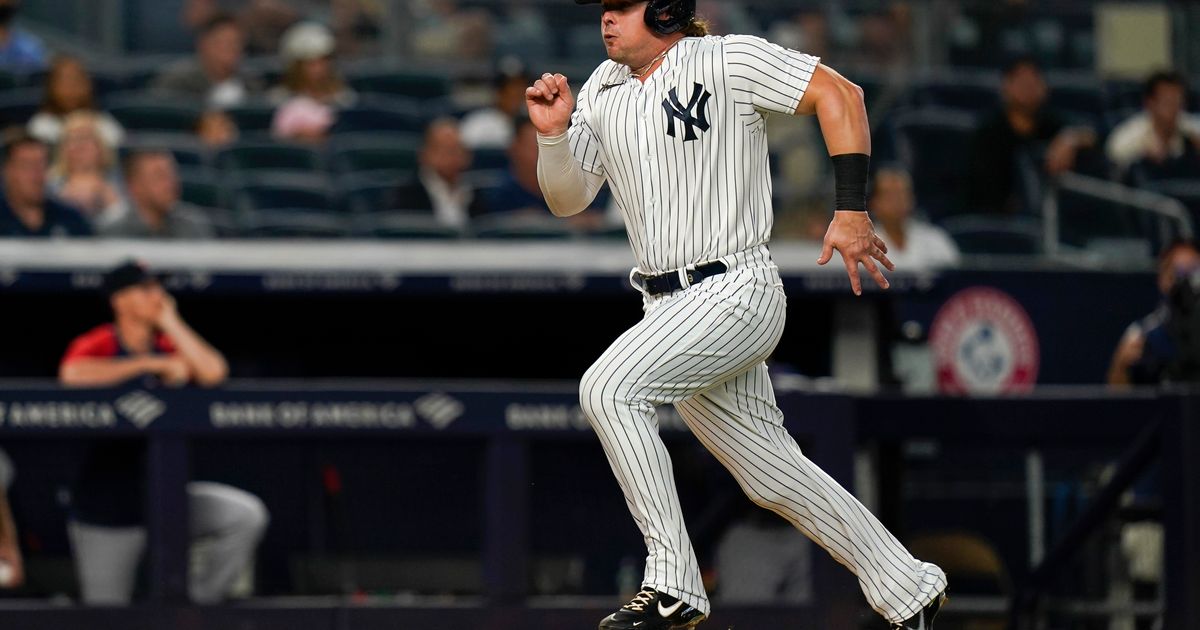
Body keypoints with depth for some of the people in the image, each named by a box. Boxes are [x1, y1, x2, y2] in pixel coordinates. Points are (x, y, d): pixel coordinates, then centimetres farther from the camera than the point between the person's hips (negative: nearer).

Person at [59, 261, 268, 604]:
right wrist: (151, 363, -23)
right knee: (106, 621, -5)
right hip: (107, 506, -4)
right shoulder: (97, 345, -7)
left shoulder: (171, 347, 7)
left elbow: (213, 372, -13)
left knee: (248, 515, -14)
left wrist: (170, 321, -5)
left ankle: (194, 606, -5)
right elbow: (73, 374, -31)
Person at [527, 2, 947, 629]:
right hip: (670, 310, 8)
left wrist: (851, 211, -16)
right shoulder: (603, 90, 11)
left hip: (735, 291, -8)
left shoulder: (728, 60, -8)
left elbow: (839, 94, -10)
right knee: (773, 477, 11)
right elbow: (567, 199, 8)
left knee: (608, 388, -26)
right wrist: (552, 133, -12)